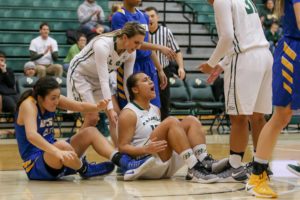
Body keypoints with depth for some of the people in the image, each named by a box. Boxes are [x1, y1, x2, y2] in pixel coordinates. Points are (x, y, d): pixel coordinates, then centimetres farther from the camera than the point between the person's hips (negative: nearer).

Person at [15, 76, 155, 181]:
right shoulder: (29, 104, -21)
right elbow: (31, 135, -38)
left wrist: (98, 107, -24)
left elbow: (79, 106, -2)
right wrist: (57, 152, -51)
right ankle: (85, 169, -10)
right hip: (35, 165, -8)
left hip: (50, 155, 8)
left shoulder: (52, 98, 0)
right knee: (62, 146, -38)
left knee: (91, 132, -1)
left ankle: (124, 162, -18)